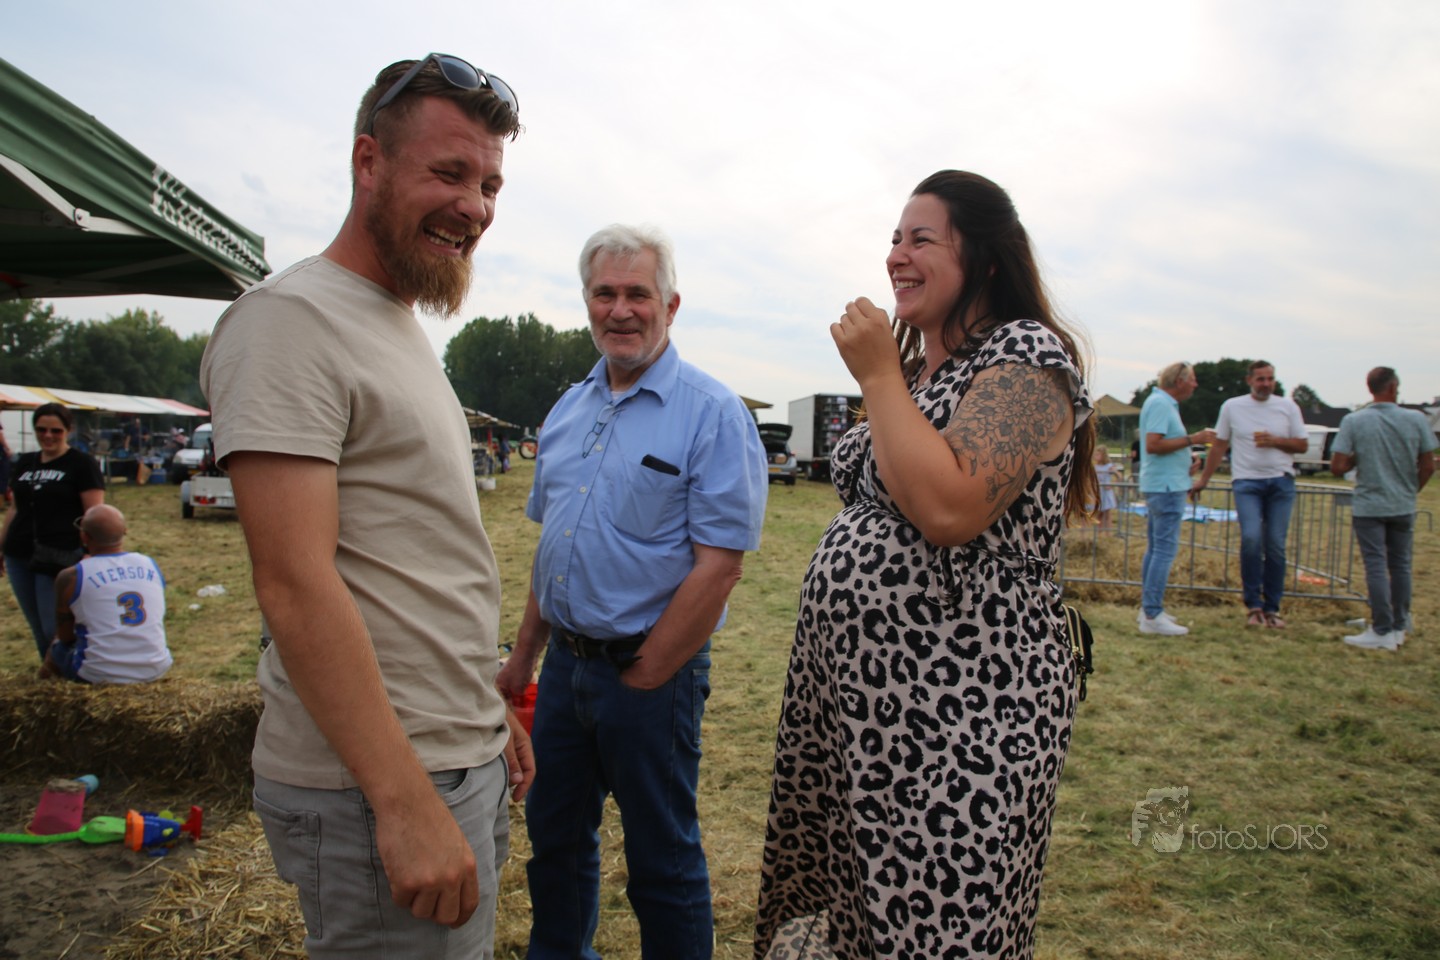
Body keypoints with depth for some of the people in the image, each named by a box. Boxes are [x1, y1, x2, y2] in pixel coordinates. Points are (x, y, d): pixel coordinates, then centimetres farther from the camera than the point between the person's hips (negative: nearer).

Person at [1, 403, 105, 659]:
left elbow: (94, 513, -10)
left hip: (60, 556, -6)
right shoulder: (24, 463, 14)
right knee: (37, 625, 12)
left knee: (54, 626, -6)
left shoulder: (82, 464, -4)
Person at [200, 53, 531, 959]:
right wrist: (405, 800, -22)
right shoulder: (294, 318, -14)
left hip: (462, 759, 9)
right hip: (372, 790, -9)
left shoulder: (404, 330, 15)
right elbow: (296, 584, -22)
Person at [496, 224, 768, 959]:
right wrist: (523, 658, 14)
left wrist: (642, 678, -14)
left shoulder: (712, 414, -13)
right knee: (554, 835, 22)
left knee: (662, 862, 10)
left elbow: (718, 567, -18)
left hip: (651, 672, -7)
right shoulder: (567, 411, 9)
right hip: (565, 662, 7)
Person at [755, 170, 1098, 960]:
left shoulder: (1026, 356, -12)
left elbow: (948, 508, -27)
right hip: (860, 693, 9)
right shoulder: (915, 365, 14)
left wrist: (878, 376, -19)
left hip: (961, 712, -8)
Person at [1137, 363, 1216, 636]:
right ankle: (1152, 615, -9)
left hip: (1160, 485, 11)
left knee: (1155, 549, 13)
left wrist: (1184, 466, 27)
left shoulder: (1162, 403, 17)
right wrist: (1192, 439, -20)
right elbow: (1153, 445, -25)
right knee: (1165, 550, -10)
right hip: (1166, 487, -11)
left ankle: (1148, 609, 20)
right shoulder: (1160, 404, -15)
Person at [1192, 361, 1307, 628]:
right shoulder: (1232, 407, 6)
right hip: (1246, 481, -2)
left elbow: (1302, 445, 9)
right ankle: (1253, 605, -5)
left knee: (1276, 545, 0)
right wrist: (1203, 480, 9)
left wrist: (1274, 441, -9)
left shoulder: (1288, 407, 8)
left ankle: (1272, 608, 12)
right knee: (1251, 538, -18)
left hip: (1281, 482, 2)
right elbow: (1220, 446, 11)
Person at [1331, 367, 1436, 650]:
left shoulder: (1353, 422, -11)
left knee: (1376, 567, 1)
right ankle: (1400, 626, 24)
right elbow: (1428, 467, 0)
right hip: (1403, 507, 3)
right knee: (1400, 565, 14)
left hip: (1368, 507, -2)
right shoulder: (1416, 420, -5)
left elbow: (1337, 467, -14)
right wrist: (1410, 490, 16)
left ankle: (1383, 631, 3)